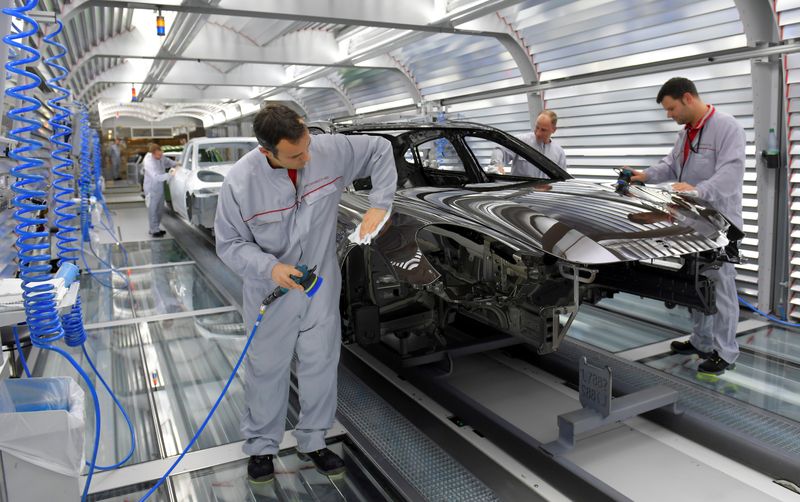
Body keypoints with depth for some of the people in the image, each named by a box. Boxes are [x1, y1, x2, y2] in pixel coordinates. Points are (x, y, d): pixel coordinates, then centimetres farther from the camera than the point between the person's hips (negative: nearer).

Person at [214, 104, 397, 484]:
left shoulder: (331, 150, -18)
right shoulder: (240, 181, -21)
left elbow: (380, 150, -2)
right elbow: (229, 244, -11)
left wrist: (380, 204, -13)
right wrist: (268, 267, -29)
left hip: (322, 285, 2)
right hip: (271, 292, -2)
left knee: (321, 365, 13)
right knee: (267, 369, 12)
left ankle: (312, 442, 35)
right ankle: (261, 446, 36)